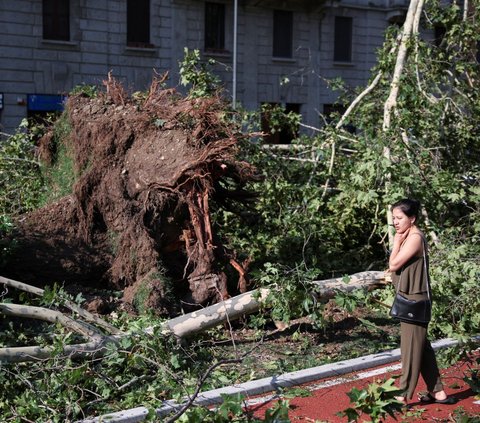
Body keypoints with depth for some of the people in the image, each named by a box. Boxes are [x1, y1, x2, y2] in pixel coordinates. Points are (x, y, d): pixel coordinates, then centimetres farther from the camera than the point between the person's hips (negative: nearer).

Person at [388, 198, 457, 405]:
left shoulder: (415, 237, -17)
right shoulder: (407, 237, 13)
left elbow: (393, 265, -17)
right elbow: (395, 267, 11)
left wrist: (397, 241, -10)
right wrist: (398, 240, 7)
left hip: (414, 300, -10)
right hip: (409, 299, 10)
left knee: (410, 347, -3)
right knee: (422, 347, 14)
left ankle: (404, 395, 4)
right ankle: (437, 392, 21)